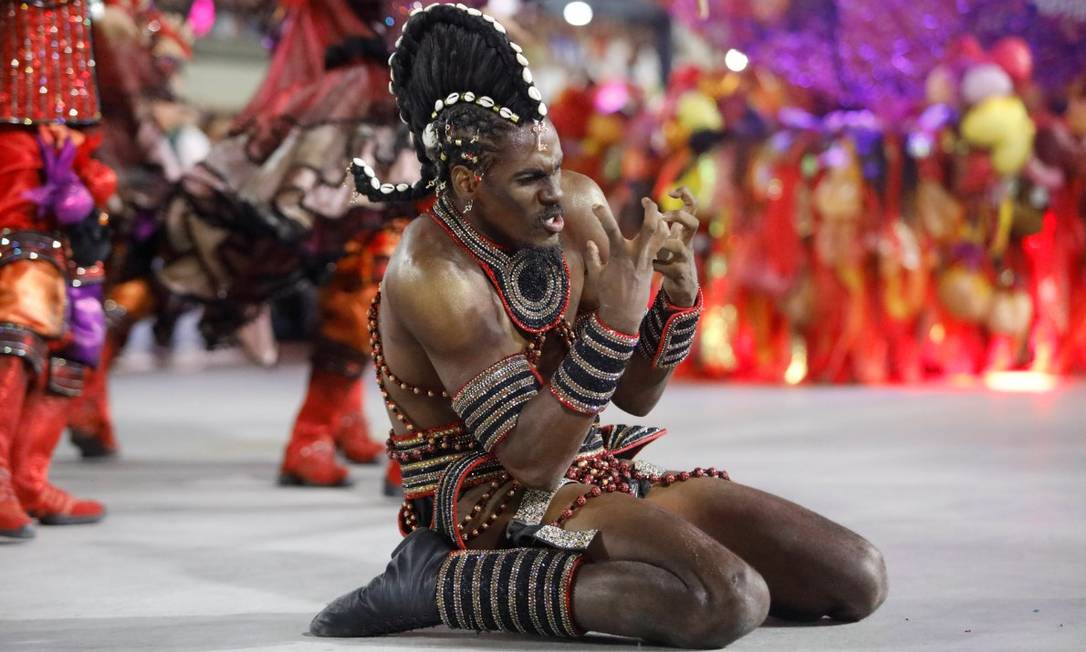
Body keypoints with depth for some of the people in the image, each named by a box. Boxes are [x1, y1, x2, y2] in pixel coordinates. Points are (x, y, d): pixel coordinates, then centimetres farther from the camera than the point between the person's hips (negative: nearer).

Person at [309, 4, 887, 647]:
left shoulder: (580, 207, 0)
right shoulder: (435, 275, -20)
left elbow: (635, 395, 7)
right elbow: (531, 461, -24)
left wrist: (678, 291, -12)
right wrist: (614, 321, -33)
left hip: (600, 472, 8)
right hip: (494, 504, -7)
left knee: (861, 578, -3)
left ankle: (590, 571, 5)